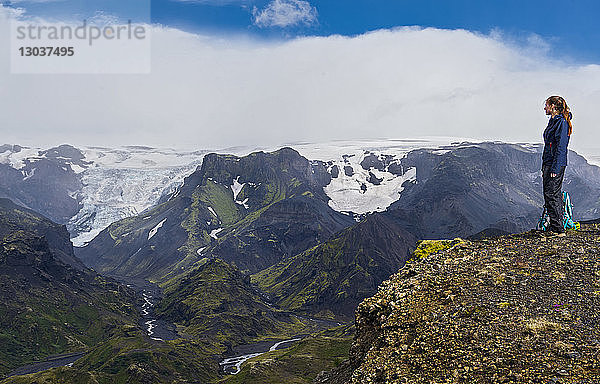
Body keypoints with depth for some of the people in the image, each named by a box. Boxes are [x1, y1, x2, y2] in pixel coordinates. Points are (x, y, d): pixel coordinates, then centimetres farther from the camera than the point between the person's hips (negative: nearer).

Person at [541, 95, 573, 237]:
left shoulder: (561, 122, -12)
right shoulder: (553, 121, 18)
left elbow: (561, 147, -18)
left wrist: (555, 168, -22)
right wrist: (544, 167, 21)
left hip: (556, 164, -10)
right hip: (548, 164, 10)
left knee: (551, 194, -10)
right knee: (554, 195, 11)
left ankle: (558, 229, -7)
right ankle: (554, 227, 16)